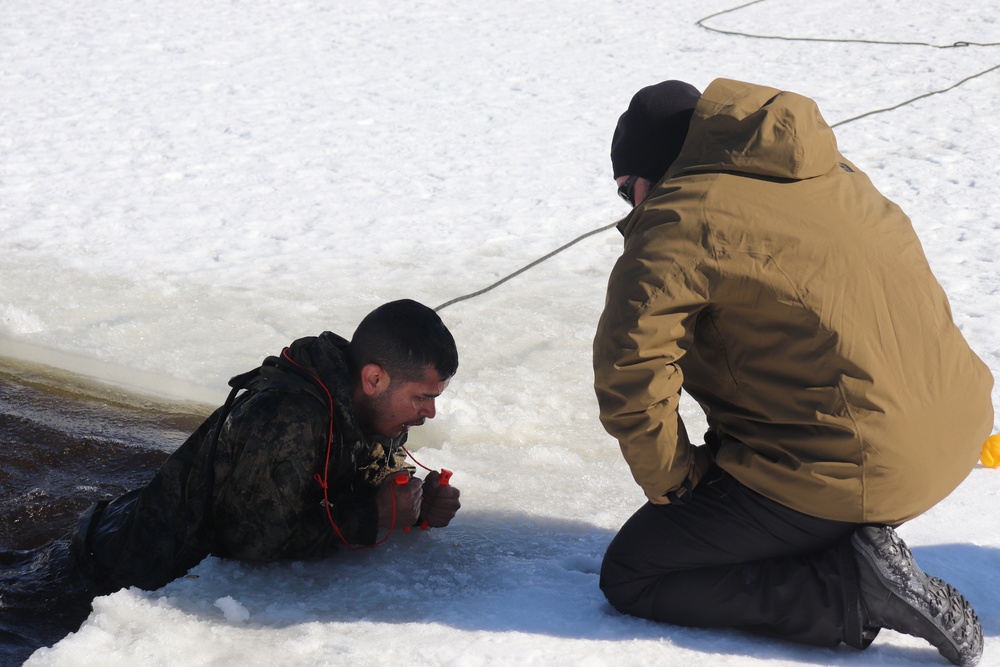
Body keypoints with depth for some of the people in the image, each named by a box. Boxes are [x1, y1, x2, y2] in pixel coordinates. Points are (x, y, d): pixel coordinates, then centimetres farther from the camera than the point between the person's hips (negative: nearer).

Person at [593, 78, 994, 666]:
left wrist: (674, 481, -2)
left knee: (630, 577, 4)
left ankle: (858, 588, -8)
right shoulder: (831, 174, 15)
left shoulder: (677, 223, -10)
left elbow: (630, 378, -19)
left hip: (854, 471, -9)